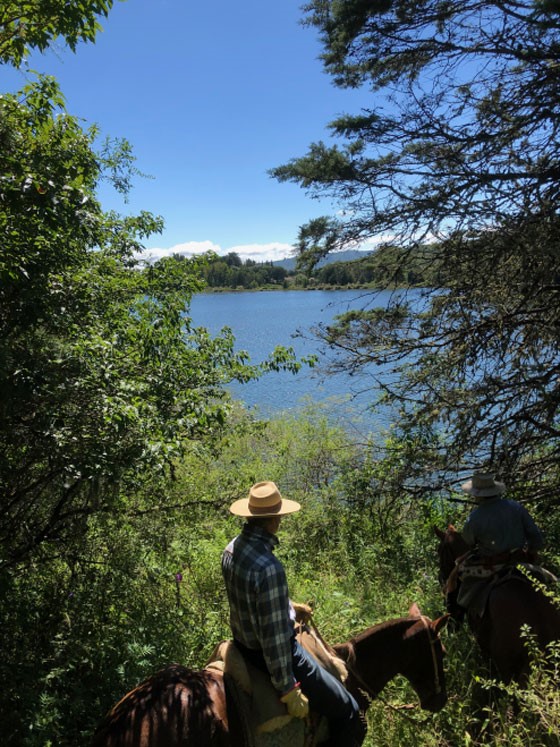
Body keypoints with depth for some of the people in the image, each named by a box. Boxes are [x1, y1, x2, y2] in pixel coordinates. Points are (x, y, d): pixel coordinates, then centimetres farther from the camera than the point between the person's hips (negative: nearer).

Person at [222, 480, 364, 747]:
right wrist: (288, 689, -17)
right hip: (271, 653, -9)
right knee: (349, 715, 3)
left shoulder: (232, 549, -5)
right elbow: (275, 635, -28)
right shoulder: (269, 567, -33)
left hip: (242, 643, 9)